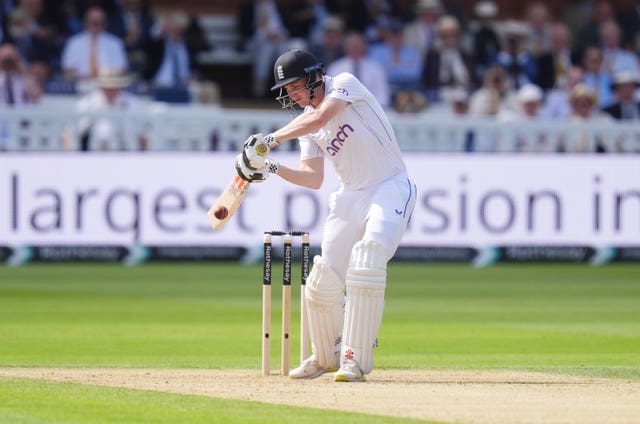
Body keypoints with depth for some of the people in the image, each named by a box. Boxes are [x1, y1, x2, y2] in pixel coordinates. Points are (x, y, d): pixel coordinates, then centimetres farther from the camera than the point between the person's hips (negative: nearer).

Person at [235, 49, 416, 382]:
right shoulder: (304, 122, 9)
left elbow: (320, 118, -28)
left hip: (390, 188, -7)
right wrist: (272, 169, -10)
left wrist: (271, 139, -29)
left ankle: (356, 360, -24)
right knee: (324, 280, 1)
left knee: (367, 258, -27)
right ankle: (327, 356, 25)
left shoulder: (345, 83, -9)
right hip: (351, 196, 7)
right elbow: (313, 179, 4)